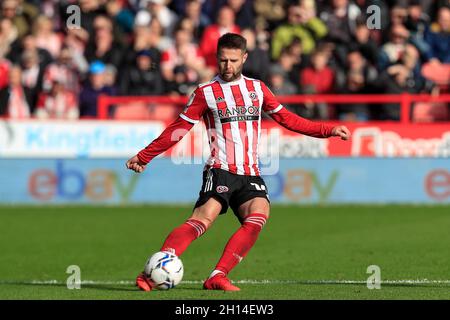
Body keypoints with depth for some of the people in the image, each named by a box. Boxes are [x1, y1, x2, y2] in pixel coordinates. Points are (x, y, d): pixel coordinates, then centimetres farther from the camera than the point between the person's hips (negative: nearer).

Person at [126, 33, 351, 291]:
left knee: (258, 218, -22)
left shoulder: (257, 88, 15)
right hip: (220, 171, -4)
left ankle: (218, 277, -23)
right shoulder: (206, 93, 3)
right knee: (203, 219, -24)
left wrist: (328, 131, 20)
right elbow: (178, 130, 5)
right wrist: (144, 157, 3)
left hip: (251, 174, 4)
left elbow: (287, 119, 22)